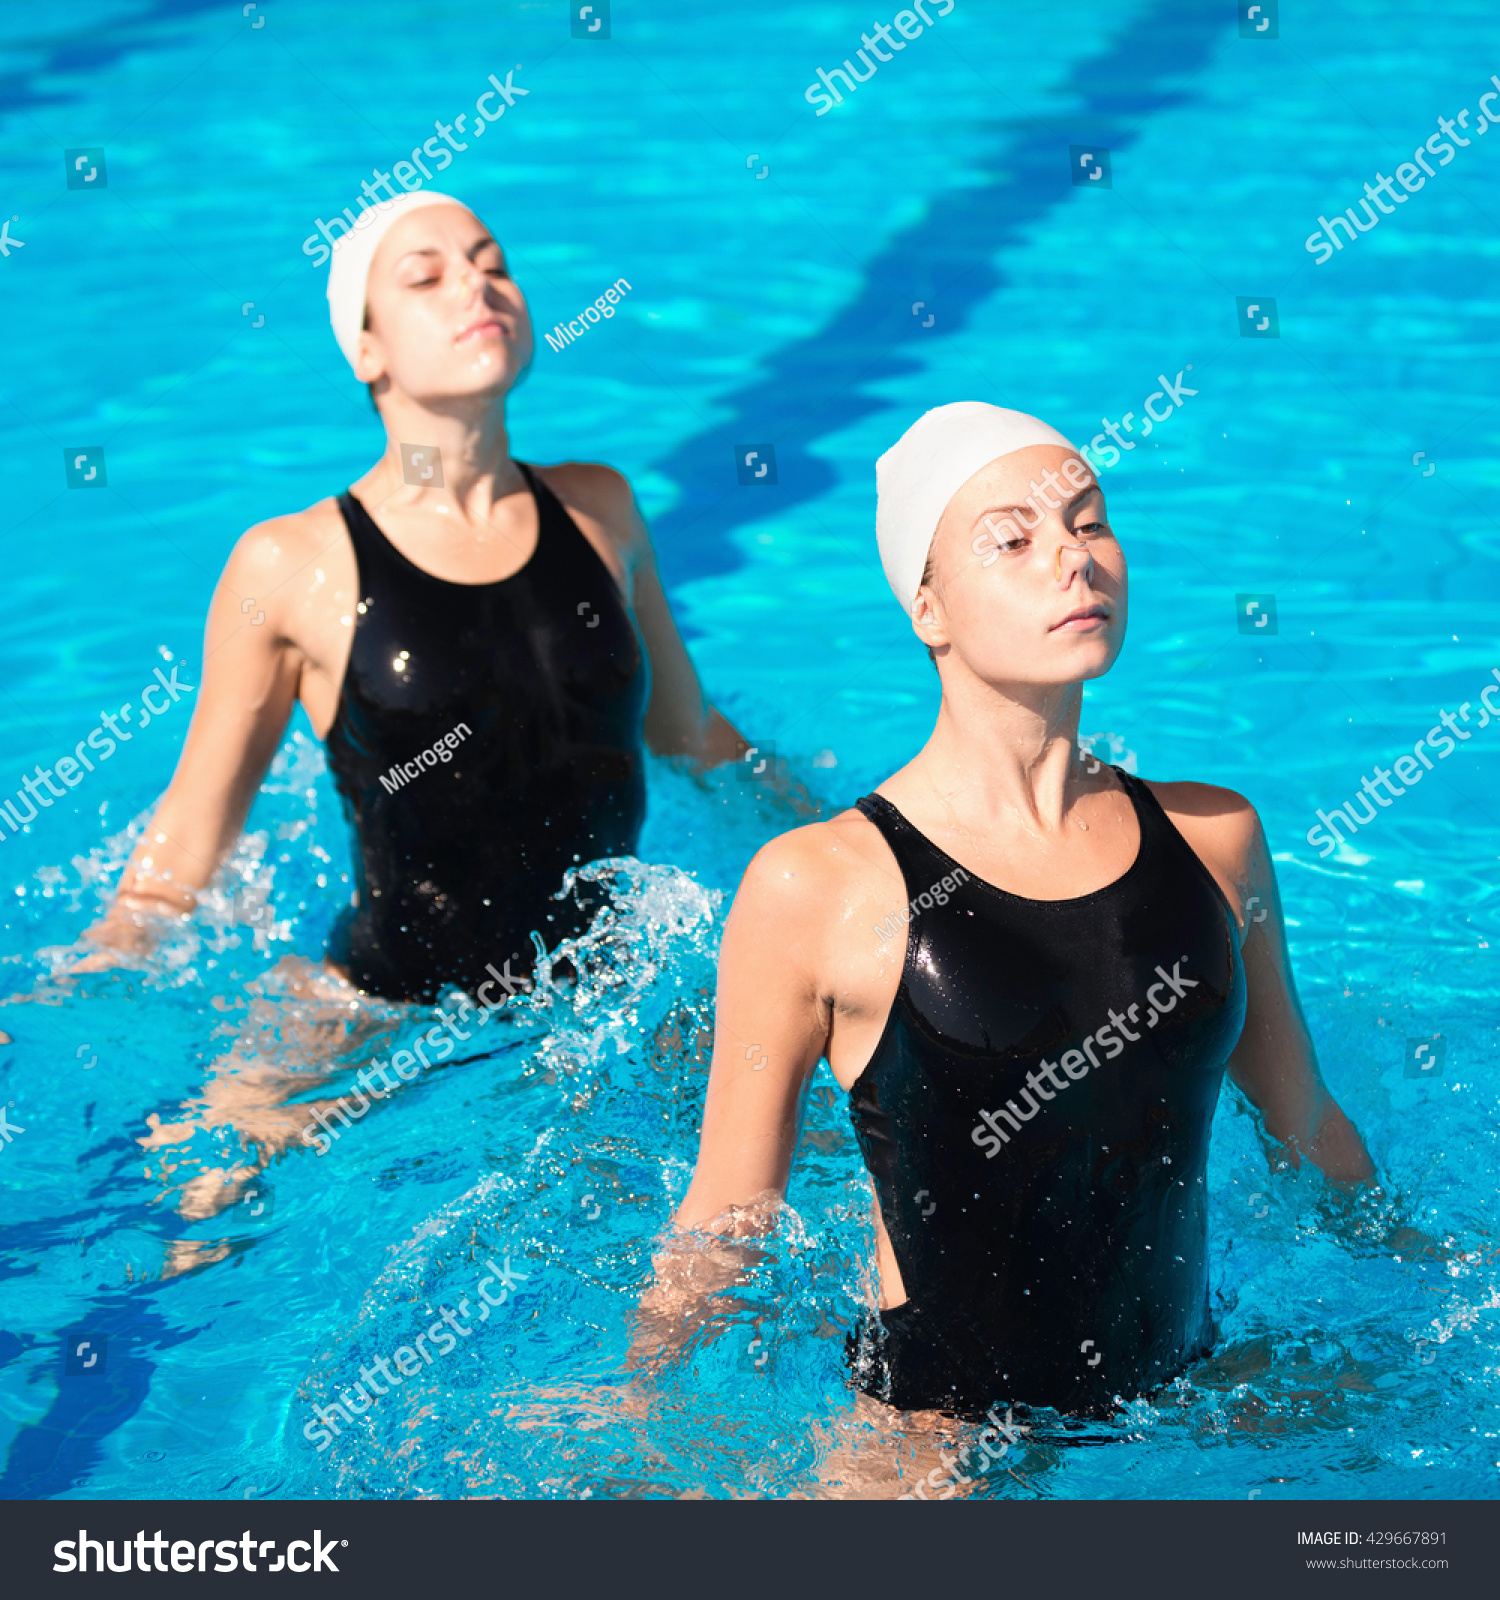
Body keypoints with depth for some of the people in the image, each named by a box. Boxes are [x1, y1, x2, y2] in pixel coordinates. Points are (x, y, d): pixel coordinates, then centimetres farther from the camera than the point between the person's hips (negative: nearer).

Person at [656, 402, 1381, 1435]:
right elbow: (728, 1220, -3)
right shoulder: (819, 888, -12)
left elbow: (1307, 1126, 16)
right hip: (941, 1427, -5)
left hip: (1189, 1401, 5)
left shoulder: (1213, 838, 1)